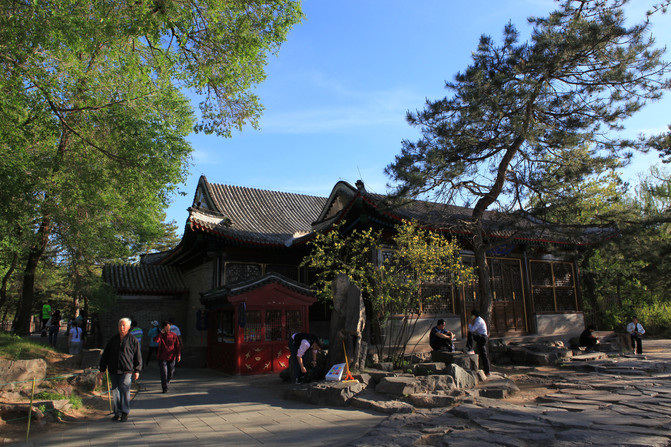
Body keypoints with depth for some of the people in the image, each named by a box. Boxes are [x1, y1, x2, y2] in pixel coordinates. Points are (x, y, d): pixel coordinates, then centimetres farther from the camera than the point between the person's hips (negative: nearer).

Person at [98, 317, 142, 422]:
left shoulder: (133, 340, 3)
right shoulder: (112, 340, 12)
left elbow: (138, 357, 4)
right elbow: (105, 356, 16)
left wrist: (137, 370, -1)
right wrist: (102, 370, 11)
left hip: (127, 371, -4)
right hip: (113, 371, 4)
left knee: (124, 390, -11)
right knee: (115, 391, 6)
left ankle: (125, 413, -4)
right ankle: (117, 413, 17)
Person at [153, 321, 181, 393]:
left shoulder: (173, 335, 1)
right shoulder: (160, 335, -3)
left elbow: (178, 346, 4)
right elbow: (155, 340, -25)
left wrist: (179, 355, -4)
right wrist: (161, 333, -23)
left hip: (171, 357, 2)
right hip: (162, 358, -2)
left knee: (171, 373, 12)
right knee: (164, 373, -7)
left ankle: (167, 381, 42)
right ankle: (165, 388, 2)